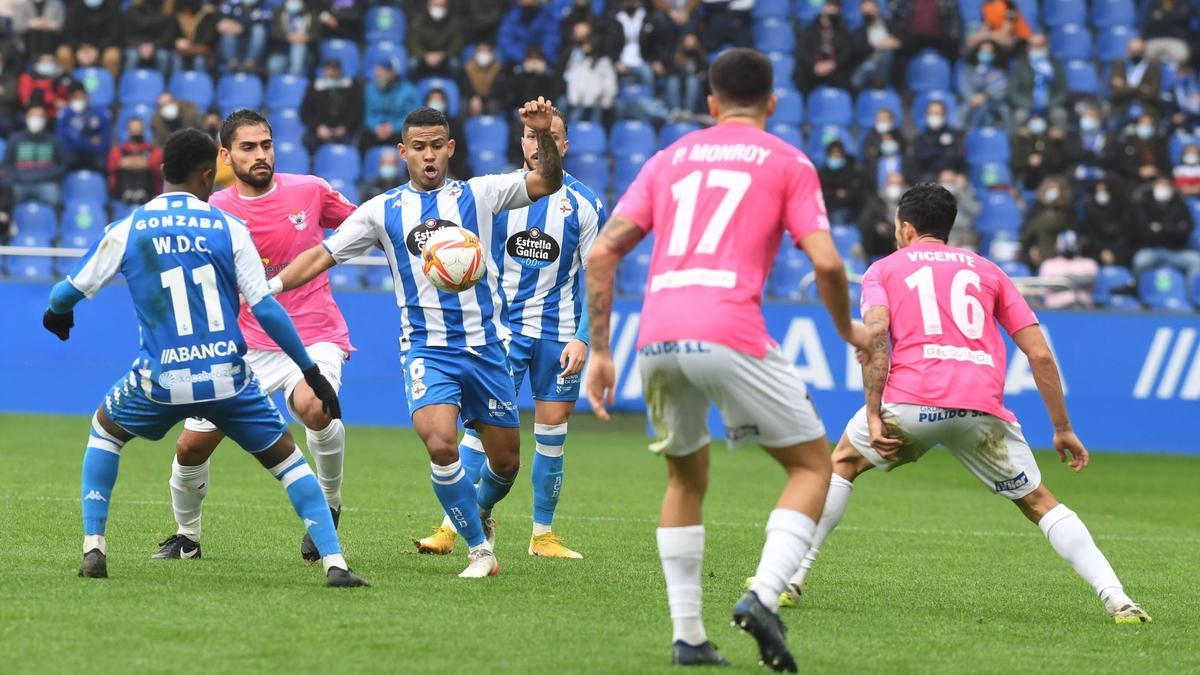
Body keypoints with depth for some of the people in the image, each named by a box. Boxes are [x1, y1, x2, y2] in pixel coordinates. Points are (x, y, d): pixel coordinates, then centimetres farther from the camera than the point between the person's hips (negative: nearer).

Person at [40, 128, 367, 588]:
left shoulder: (125, 231, 0)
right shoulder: (228, 228, -2)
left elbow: (71, 291, 11)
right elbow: (266, 309, -6)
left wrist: (56, 312, 36)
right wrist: (312, 373, 1)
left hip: (160, 379, 1)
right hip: (227, 377, -1)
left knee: (104, 430, 29)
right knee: (287, 459, 13)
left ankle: (94, 549, 17)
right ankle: (335, 563, -1)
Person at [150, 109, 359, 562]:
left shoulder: (309, 191, -2)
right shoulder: (214, 211, -4)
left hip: (313, 335, -2)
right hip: (248, 345, 2)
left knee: (314, 406, -34)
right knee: (191, 445, -1)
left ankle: (329, 503, -8)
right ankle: (187, 535, 27)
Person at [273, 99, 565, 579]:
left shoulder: (476, 194, 4)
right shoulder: (382, 210, 4)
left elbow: (547, 183, -6)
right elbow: (323, 255, 5)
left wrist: (544, 136, -24)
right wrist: (266, 287, -6)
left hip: (484, 345, 2)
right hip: (426, 349, -2)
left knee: (506, 461, 8)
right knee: (441, 444, -25)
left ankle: (480, 512, 43)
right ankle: (480, 548, -8)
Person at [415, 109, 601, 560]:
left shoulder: (584, 205, -1)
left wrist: (583, 338, -9)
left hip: (558, 335, 0)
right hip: (504, 328, 0)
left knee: (552, 436, 4)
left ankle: (542, 535, 16)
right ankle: (450, 528, -9)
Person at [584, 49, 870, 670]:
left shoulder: (668, 159, 22)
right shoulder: (787, 163, 12)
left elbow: (602, 252, 13)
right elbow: (825, 262, 0)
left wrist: (599, 351, 17)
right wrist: (847, 330, 18)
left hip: (656, 339, 4)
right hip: (730, 334, -4)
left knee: (686, 479, 24)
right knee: (813, 464, 11)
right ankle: (763, 596, -11)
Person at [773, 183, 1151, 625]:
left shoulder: (884, 269, 20)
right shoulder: (987, 271, 26)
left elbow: (875, 335, -2)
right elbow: (1040, 355, 18)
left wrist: (873, 417, -5)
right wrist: (1063, 429, 24)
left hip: (912, 400, -1)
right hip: (984, 404, 1)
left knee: (841, 466, 25)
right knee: (1039, 503, 14)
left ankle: (791, 577, 19)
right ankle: (1116, 599, -1)